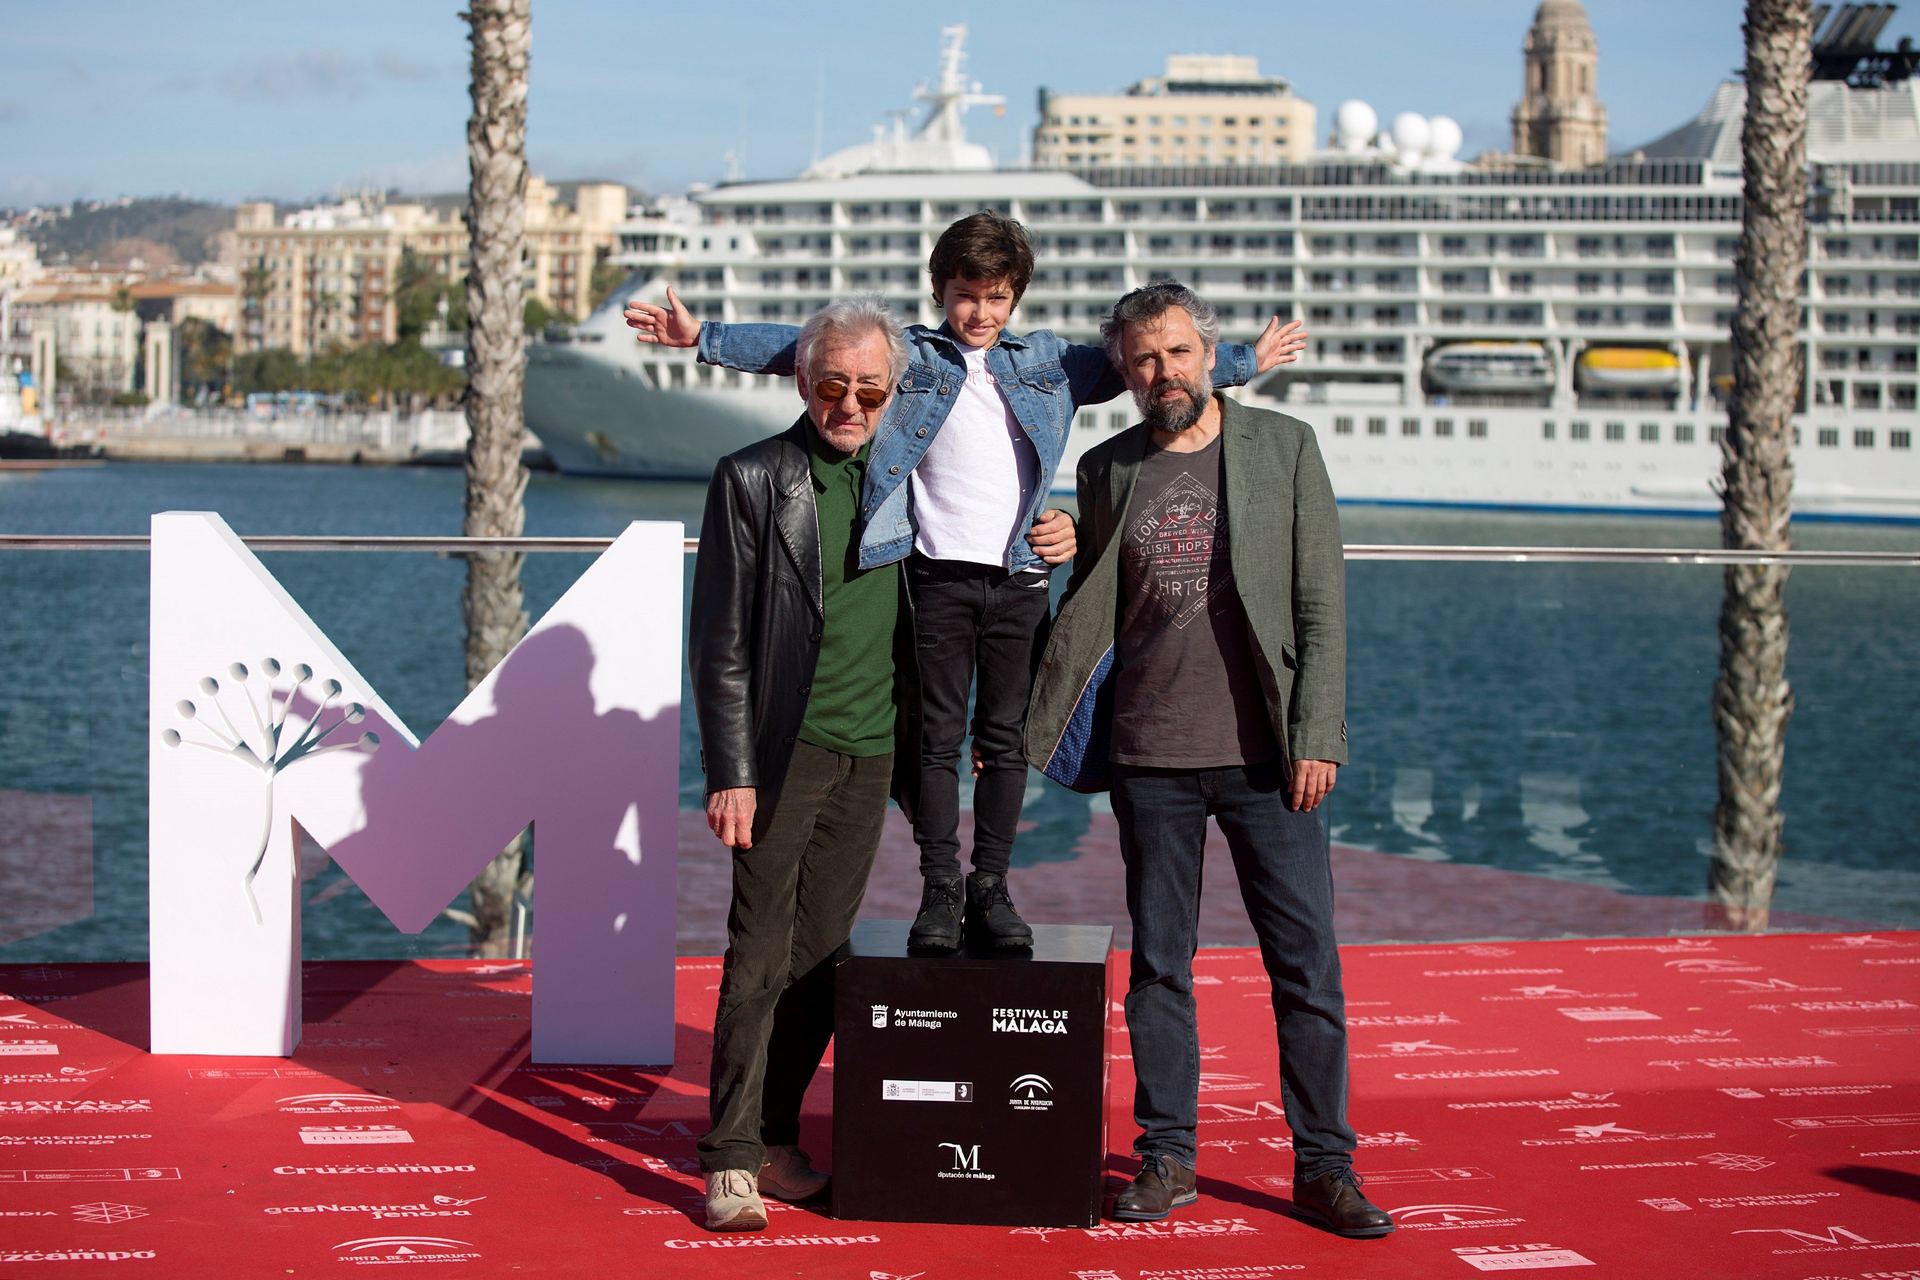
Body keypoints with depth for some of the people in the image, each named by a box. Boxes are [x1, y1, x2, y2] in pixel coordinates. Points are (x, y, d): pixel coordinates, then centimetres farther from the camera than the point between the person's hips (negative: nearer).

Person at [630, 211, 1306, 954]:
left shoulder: (1049, 364, 13)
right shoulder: (908, 357, 5)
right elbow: (800, 349, 2)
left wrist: (1246, 361, 25)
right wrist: (702, 337, -4)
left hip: (1020, 581, 2)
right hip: (940, 578, -2)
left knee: (1006, 738, 5)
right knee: (938, 736, 0)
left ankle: (991, 888, 14)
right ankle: (940, 891, 7)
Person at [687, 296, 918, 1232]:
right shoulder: (753, 480, -3)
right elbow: (720, 642, -5)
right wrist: (731, 773, -10)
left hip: (869, 754, 4)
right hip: (786, 749, -4)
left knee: (821, 954, 7)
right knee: (762, 954, -5)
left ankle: (777, 1139, 16)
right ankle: (732, 1157, 0)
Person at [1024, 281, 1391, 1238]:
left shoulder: (1284, 448, 3)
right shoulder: (1107, 469, 9)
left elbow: (1322, 604, 0)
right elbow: (1084, 618, 14)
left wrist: (1317, 737, -8)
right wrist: (1028, 736, 11)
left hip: (1268, 754, -2)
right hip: (1150, 761, 2)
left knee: (1307, 963, 0)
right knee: (1158, 965, 7)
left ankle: (1323, 1167, 9)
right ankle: (1166, 1158, 18)